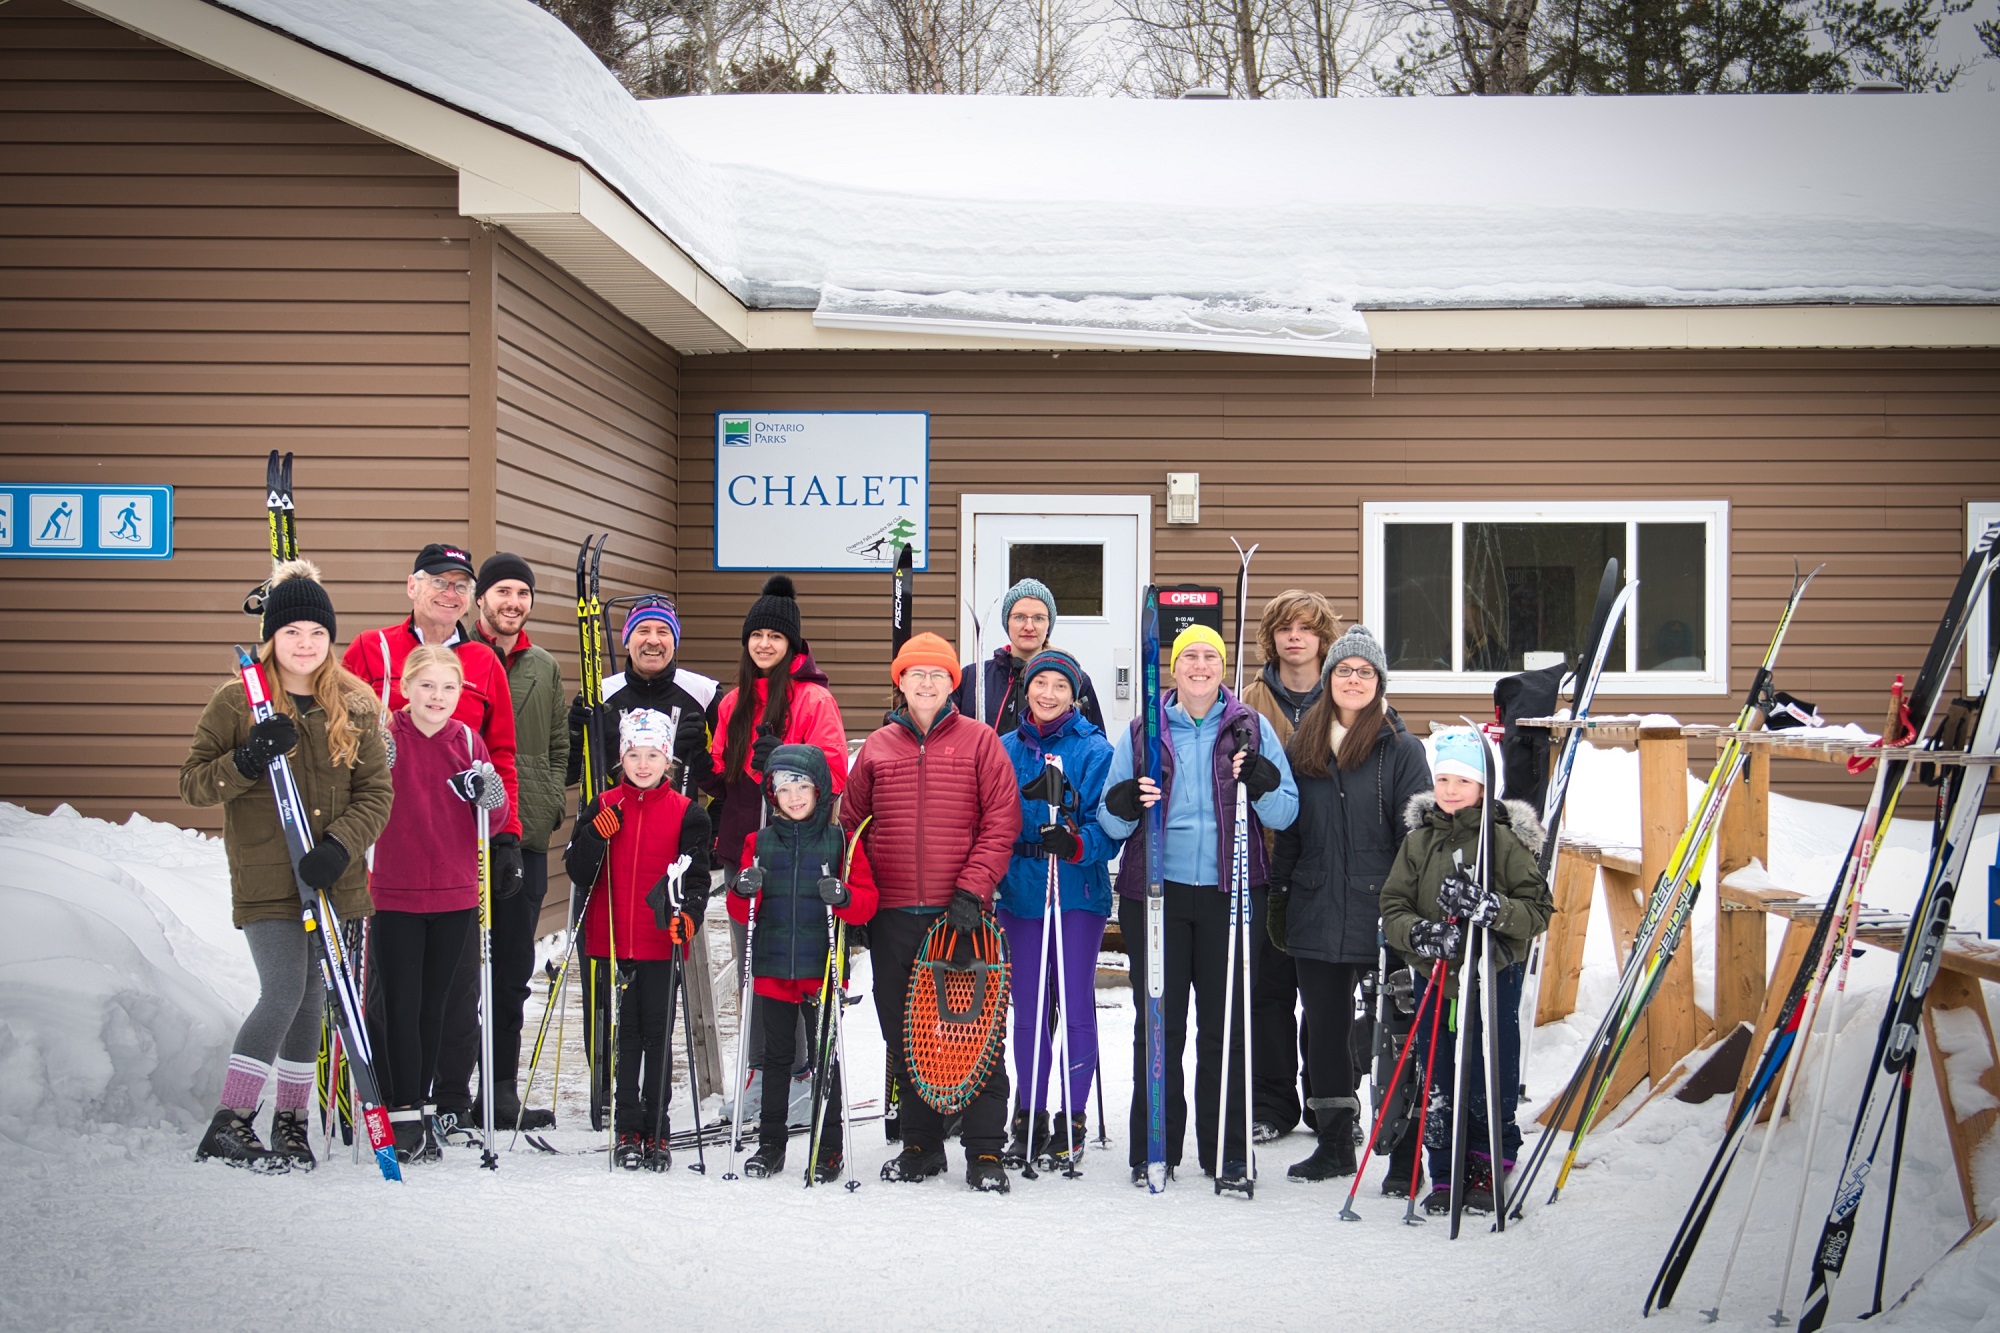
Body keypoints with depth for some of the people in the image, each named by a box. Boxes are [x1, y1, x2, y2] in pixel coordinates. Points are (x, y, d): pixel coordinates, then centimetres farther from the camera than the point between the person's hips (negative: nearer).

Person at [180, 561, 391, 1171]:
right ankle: (228, 1126, -3)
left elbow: (375, 791, 2)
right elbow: (193, 784, -1)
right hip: (266, 879, -3)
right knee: (283, 995, -13)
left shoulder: (353, 707, 4)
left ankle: (291, 1124, 22)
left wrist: (339, 847, -14)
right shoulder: (235, 701, -2)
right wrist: (248, 762, -20)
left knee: (308, 999, 10)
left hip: (334, 880, 3)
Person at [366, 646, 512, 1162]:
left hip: (454, 893, 3)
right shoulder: (385, 737, -6)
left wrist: (491, 796, -16)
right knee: (400, 1005, -3)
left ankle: (420, 1105, 24)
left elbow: (494, 816, 5)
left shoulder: (467, 741, 4)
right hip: (395, 893, -3)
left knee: (433, 1004, 13)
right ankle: (404, 1117, 4)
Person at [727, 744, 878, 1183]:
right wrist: (745, 891, -14)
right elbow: (741, 912, 8)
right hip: (773, 969, 2)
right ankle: (770, 1143, 19)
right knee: (776, 1056, 11)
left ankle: (828, 1148, 12)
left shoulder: (841, 842, 1)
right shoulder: (759, 843, 7)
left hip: (824, 969, -2)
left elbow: (867, 902, -2)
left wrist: (843, 896, -23)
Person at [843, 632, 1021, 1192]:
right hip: (893, 916, 3)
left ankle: (985, 1151, 3)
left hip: (963, 913, -3)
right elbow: (851, 825, 15)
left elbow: (1002, 823, -3)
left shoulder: (980, 741, 3)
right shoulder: (877, 747, 11)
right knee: (903, 1035, 8)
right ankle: (921, 1145, 19)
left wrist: (972, 889, -12)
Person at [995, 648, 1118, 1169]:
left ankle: (1073, 1117, 12)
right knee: (1027, 1009, 8)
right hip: (1019, 892, 4)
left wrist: (1076, 843, -26)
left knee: (1076, 1006, 1)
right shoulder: (1005, 749, 8)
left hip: (1078, 893, -3)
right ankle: (1029, 1121, 17)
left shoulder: (1095, 750, -3)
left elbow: (1109, 824, -9)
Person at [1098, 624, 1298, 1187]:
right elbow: (1110, 819, 8)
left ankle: (1226, 1150, 11)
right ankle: (1154, 1147, 12)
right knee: (1158, 1023, 3)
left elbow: (1285, 813, 3)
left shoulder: (1251, 728, 6)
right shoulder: (1142, 731, 8)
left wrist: (1261, 780, -17)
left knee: (1226, 1024, 2)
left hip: (1229, 894, -1)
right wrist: (1127, 803, -14)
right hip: (1156, 892, 1)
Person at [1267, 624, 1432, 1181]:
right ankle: (1335, 1144, 21)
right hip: (1315, 911, 4)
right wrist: (1278, 898, 13)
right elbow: (1286, 831, 16)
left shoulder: (1402, 748, -2)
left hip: (1379, 911, -4)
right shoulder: (1302, 744, 11)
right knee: (1324, 1026, 10)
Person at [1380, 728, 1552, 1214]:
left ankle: (1488, 1173, 18)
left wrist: (1491, 909, -23)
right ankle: (1445, 1179, 17)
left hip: (1493, 977, -3)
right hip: (1433, 978, 3)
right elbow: (1392, 907, 5)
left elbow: (1538, 910, -6)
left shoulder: (1505, 840, -4)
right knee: (1438, 1086, 5)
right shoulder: (1418, 840, 6)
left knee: (1491, 1083, 1)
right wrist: (1421, 933, -16)